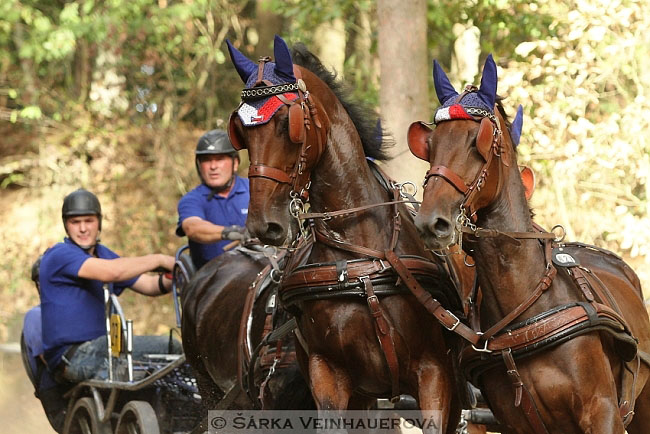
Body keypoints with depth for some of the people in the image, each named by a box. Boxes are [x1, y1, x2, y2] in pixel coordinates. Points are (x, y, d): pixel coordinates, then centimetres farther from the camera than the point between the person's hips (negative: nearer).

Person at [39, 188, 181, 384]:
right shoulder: (59, 255, -11)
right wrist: (160, 260, -21)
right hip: (72, 358, -10)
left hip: (103, 345, 10)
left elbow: (148, 285, 15)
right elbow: (110, 271, -26)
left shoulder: (102, 254, 19)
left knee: (172, 348, -1)